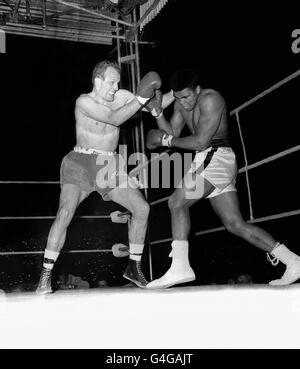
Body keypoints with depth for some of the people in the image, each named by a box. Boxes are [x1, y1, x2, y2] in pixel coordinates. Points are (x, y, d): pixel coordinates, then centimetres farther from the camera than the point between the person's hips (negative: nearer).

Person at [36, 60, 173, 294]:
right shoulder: (84, 102, -12)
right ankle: (45, 277, -14)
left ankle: (134, 267, 11)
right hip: (81, 163, -5)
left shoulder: (120, 97, 3)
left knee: (142, 208, -3)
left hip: (110, 166, 5)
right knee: (65, 213, -23)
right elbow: (115, 119, -24)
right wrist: (141, 98, -24)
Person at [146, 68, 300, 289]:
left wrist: (166, 141, -8)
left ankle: (180, 267, -23)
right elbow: (172, 133, 13)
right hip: (210, 161, 9)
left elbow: (200, 142, -17)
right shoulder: (181, 103, 16)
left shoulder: (211, 99, -11)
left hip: (216, 156, -9)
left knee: (177, 202, -20)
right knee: (235, 224, 5)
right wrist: (158, 112, -2)